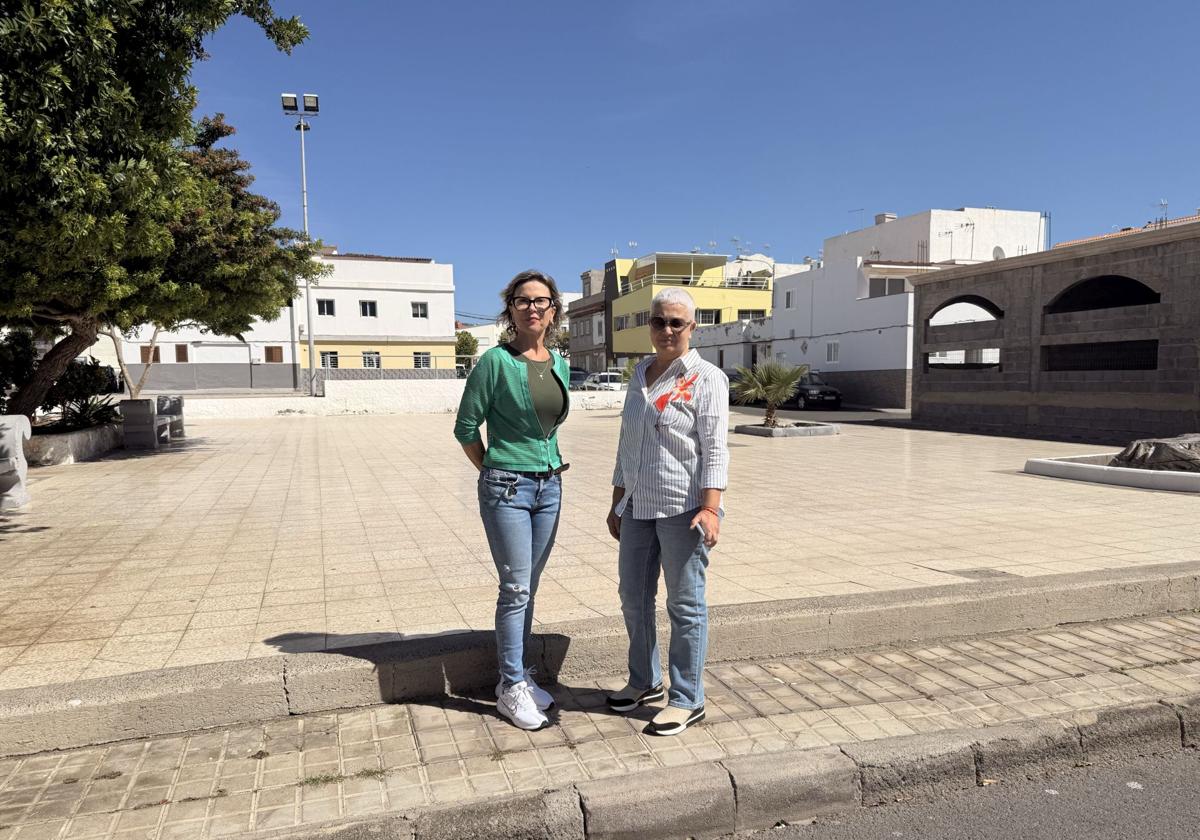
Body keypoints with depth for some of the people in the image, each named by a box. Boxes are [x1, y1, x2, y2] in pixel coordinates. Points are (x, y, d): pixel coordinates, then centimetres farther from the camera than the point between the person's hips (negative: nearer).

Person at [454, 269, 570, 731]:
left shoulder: (559, 364, 8)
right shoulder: (496, 361, -11)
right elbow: (466, 427, -5)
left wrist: (551, 463, 14)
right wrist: (493, 472, 2)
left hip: (549, 487, 6)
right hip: (506, 489, -6)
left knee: (528, 589, 14)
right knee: (516, 588, -2)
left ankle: (516, 675, 27)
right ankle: (511, 687, 12)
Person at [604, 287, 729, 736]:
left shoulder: (706, 378, -6)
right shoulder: (640, 373, 13)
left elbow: (715, 449, -12)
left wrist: (710, 508, -22)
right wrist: (618, 502, 16)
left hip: (684, 508, -7)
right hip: (638, 507, 7)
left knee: (685, 604, 3)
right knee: (633, 598, 16)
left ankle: (687, 699, 17)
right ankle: (645, 680, 35)